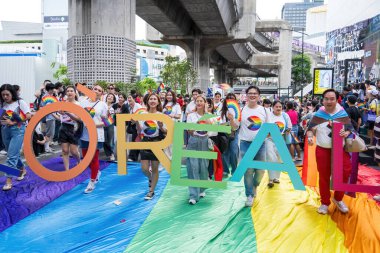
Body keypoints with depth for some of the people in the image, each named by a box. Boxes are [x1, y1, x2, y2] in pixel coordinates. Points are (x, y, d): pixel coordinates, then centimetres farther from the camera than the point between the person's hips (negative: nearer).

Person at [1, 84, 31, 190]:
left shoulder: (20, 102, -5)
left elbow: (28, 116, -10)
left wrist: (12, 122, -14)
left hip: (17, 130, -6)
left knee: (11, 155, -11)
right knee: (14, 154, 16)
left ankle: (9, 180, -8)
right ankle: (22, 170, 38)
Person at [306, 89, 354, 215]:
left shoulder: (343, 114, -1)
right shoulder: (318, 115, -1)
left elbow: (351, 129, 3)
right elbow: (310, 129, 2)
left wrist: (346, 133, -20)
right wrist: (310, 136, -20)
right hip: (322, 150, 0)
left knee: (345, 173, -6)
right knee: (324, 177, 7)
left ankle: (338, 198, 20)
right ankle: (325, 203, 23)